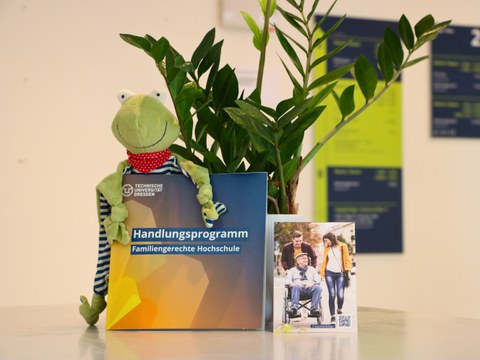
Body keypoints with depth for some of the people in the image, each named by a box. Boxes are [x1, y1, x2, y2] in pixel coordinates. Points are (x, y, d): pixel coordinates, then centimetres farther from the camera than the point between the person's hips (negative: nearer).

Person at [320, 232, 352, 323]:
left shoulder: (342, 246, 3)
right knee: (332, 295, -7)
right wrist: (322, 274, 8)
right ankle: (332, 315, 1)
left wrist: (348, 271, -4)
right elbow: (324, 261, 13)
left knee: (340, 295, -9)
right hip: (329, 273, 1)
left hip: (340, 274, -1)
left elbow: (347, 260, 5)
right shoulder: (327, 248, 9)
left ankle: (339, 309, 21)